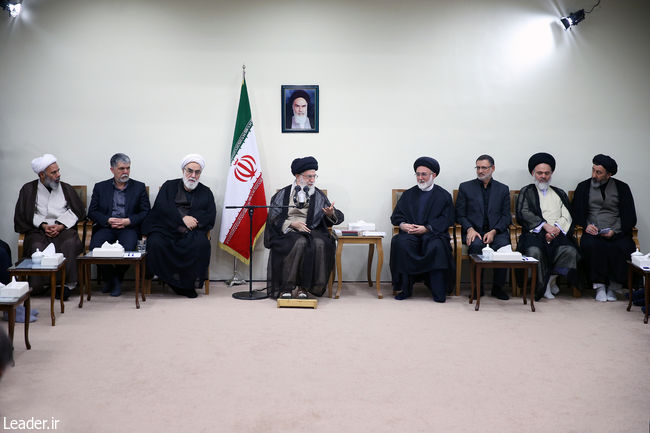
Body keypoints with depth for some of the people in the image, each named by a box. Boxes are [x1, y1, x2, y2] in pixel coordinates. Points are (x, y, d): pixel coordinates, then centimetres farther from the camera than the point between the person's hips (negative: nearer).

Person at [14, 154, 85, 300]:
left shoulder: (66, 188, 17)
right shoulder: (28, 189, 14)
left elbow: (78, 211, 9)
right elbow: (22, 215, 7)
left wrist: (61, 225, -8)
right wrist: (43, 225, -8)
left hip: (64, 229, 0)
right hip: (38, 230, 0)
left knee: (69, 244, -34)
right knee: (37, 247, -34)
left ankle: (68, 284, -28)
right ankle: (35, 286, -25)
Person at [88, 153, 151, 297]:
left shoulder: (139, 187, 12)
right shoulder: (100, 187, 15)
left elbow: (146, 212, 6)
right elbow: (92, 212, 8)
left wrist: (128, 221, -10)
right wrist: (109, 220, -10)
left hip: (129, 227, -1)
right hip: (106, 226, 1)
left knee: (128, 248, -33)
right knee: (95, 246, -30)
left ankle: (118, 278, -3)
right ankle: (110, 278, -3)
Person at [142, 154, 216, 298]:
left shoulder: (206, 192, 20)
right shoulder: (169, 186, 18)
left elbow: (210, 216, 5)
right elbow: (162, 207, 0)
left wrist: (191, 220, -11)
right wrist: (182, 218, -12)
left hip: (190, 231, 0)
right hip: (165, 228, 0)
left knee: (202, 243, -33)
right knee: (156, 243, -32)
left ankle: (189, 283, -18)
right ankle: (173, 281, -18)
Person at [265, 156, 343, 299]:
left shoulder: (318, 195, 15)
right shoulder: (282, 194, 11)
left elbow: (338, 217, 11)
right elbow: (273, 218, 5)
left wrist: (330, 214, -14)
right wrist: (292, 224, -10)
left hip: (312, 230, 2)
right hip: (287, 231, -1)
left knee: (319, 244, -33)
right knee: (300, 243, -36)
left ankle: (304, 287, -26)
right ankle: (286, 287, -28)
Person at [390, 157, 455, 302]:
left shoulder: (444, 196, 12)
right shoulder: (408, 194, 21)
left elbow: (446, 220, -1)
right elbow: (396, 215, 14)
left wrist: (427, 228, -15)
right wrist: (402, 224, -9)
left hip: (433, 233, -2)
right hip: (410, 233, 2)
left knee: (437, 246, -36)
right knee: (400, 243, -32)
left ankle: (438, 291, -25)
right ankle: (404, 289, -22)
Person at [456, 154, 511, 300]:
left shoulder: (503, 189, 15)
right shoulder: (465, 187, 12)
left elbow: (506, 216, 9)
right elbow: (460, 215, 8)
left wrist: (494, 231, -9)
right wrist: (470, 229, -11)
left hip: (496, 231, 1)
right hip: (474, 230, -1)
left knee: (504, 245, -31)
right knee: (476, 245, -35)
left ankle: (498, 287, -13)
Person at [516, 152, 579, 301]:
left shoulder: (560, 194, 27)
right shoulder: (526, 192, 17)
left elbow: (567, 217, 13)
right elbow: (523, 214, 0)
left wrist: (556, 228, -9)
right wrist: (545, 225, -11)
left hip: (557, 234, 2)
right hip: (535, 233, -2)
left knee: (570, 251, -30)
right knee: (534, 251, -35)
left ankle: (551, 278, -10)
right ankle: (542, 286, -15)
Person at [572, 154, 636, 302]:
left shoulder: (622, 188, 12)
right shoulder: (583, 187, 14)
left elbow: (630, 218, 6)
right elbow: (577, 213, 11)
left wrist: (614, 231, -11)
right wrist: (586, 226, -11)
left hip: (616, 233, 0)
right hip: (592, 232, 0)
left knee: (625, 248, -32)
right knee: (590, 245, -34)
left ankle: (612, 287, -13)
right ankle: (599, 286, -20)